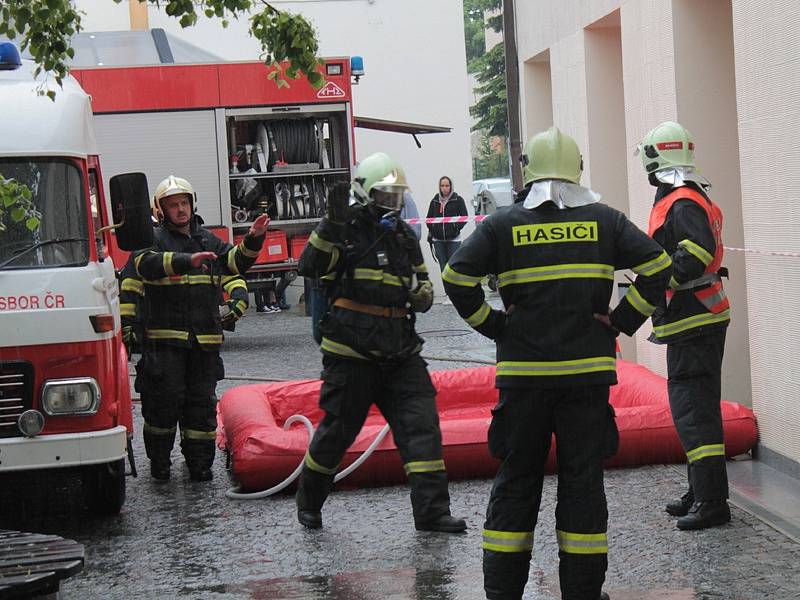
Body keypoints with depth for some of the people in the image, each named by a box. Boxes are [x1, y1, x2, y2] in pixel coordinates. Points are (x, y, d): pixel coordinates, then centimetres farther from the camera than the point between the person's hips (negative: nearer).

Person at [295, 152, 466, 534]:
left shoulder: (405, 238, 13)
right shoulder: (347, 230, -4)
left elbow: (425, 294, 20)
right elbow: (310, 268, -20)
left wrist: (418, 292, -4)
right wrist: (332, 224, -30)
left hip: (400, 354, 5)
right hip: (351, 354, -5)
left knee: (421, 424, -5)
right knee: (338, 430, 4)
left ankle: (432, 511, -3)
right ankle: (308, 501, 25)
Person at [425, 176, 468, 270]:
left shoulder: (458, 200, 0)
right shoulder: (435, 200, 10)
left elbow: (464, 217, -2)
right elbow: (429, 217, 17)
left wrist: (457, 227, -16)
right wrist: (431, 229, 1)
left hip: (453, 239, -3)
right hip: (438, 240, 3)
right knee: (443, 266, 5)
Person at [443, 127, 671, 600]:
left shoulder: (503, 224, 2)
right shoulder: (603, 219, 3)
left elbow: (457, 277, -5)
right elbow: (658, 266, -4)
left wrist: (493, 326, 4)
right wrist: (622, 322, 0)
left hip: (523, 374, 0)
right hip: (588, 370, 0)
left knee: (517, 479, 9)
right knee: (583, 480, 6)